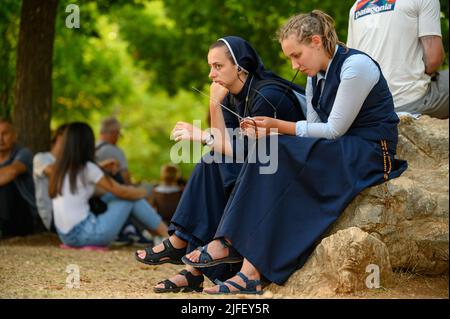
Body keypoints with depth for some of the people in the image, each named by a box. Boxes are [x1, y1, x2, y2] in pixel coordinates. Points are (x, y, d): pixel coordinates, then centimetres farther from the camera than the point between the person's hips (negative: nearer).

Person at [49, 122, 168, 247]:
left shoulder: (60, 169, 8)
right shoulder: (87, 168, -13)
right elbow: (121, 191, -6)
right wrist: (142, 192, 13)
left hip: (67, 236, 8)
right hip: (85, 235, -8)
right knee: (130, 198, 4)